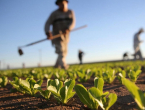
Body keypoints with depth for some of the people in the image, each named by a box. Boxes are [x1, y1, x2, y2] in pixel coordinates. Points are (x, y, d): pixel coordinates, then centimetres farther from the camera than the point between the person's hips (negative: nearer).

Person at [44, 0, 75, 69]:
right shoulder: (54, 13, -5)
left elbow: (73, 22, -10)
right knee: (60, 50, -20)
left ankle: (57, 66, 28)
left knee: (64, 52, 12)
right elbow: (47, 24, -12)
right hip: (57, 35, -4)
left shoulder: (70, 12, 4)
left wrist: (68, 29, -30)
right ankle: (63, 65, -31)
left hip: (65, 35, 5)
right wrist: (48, 33, -31)